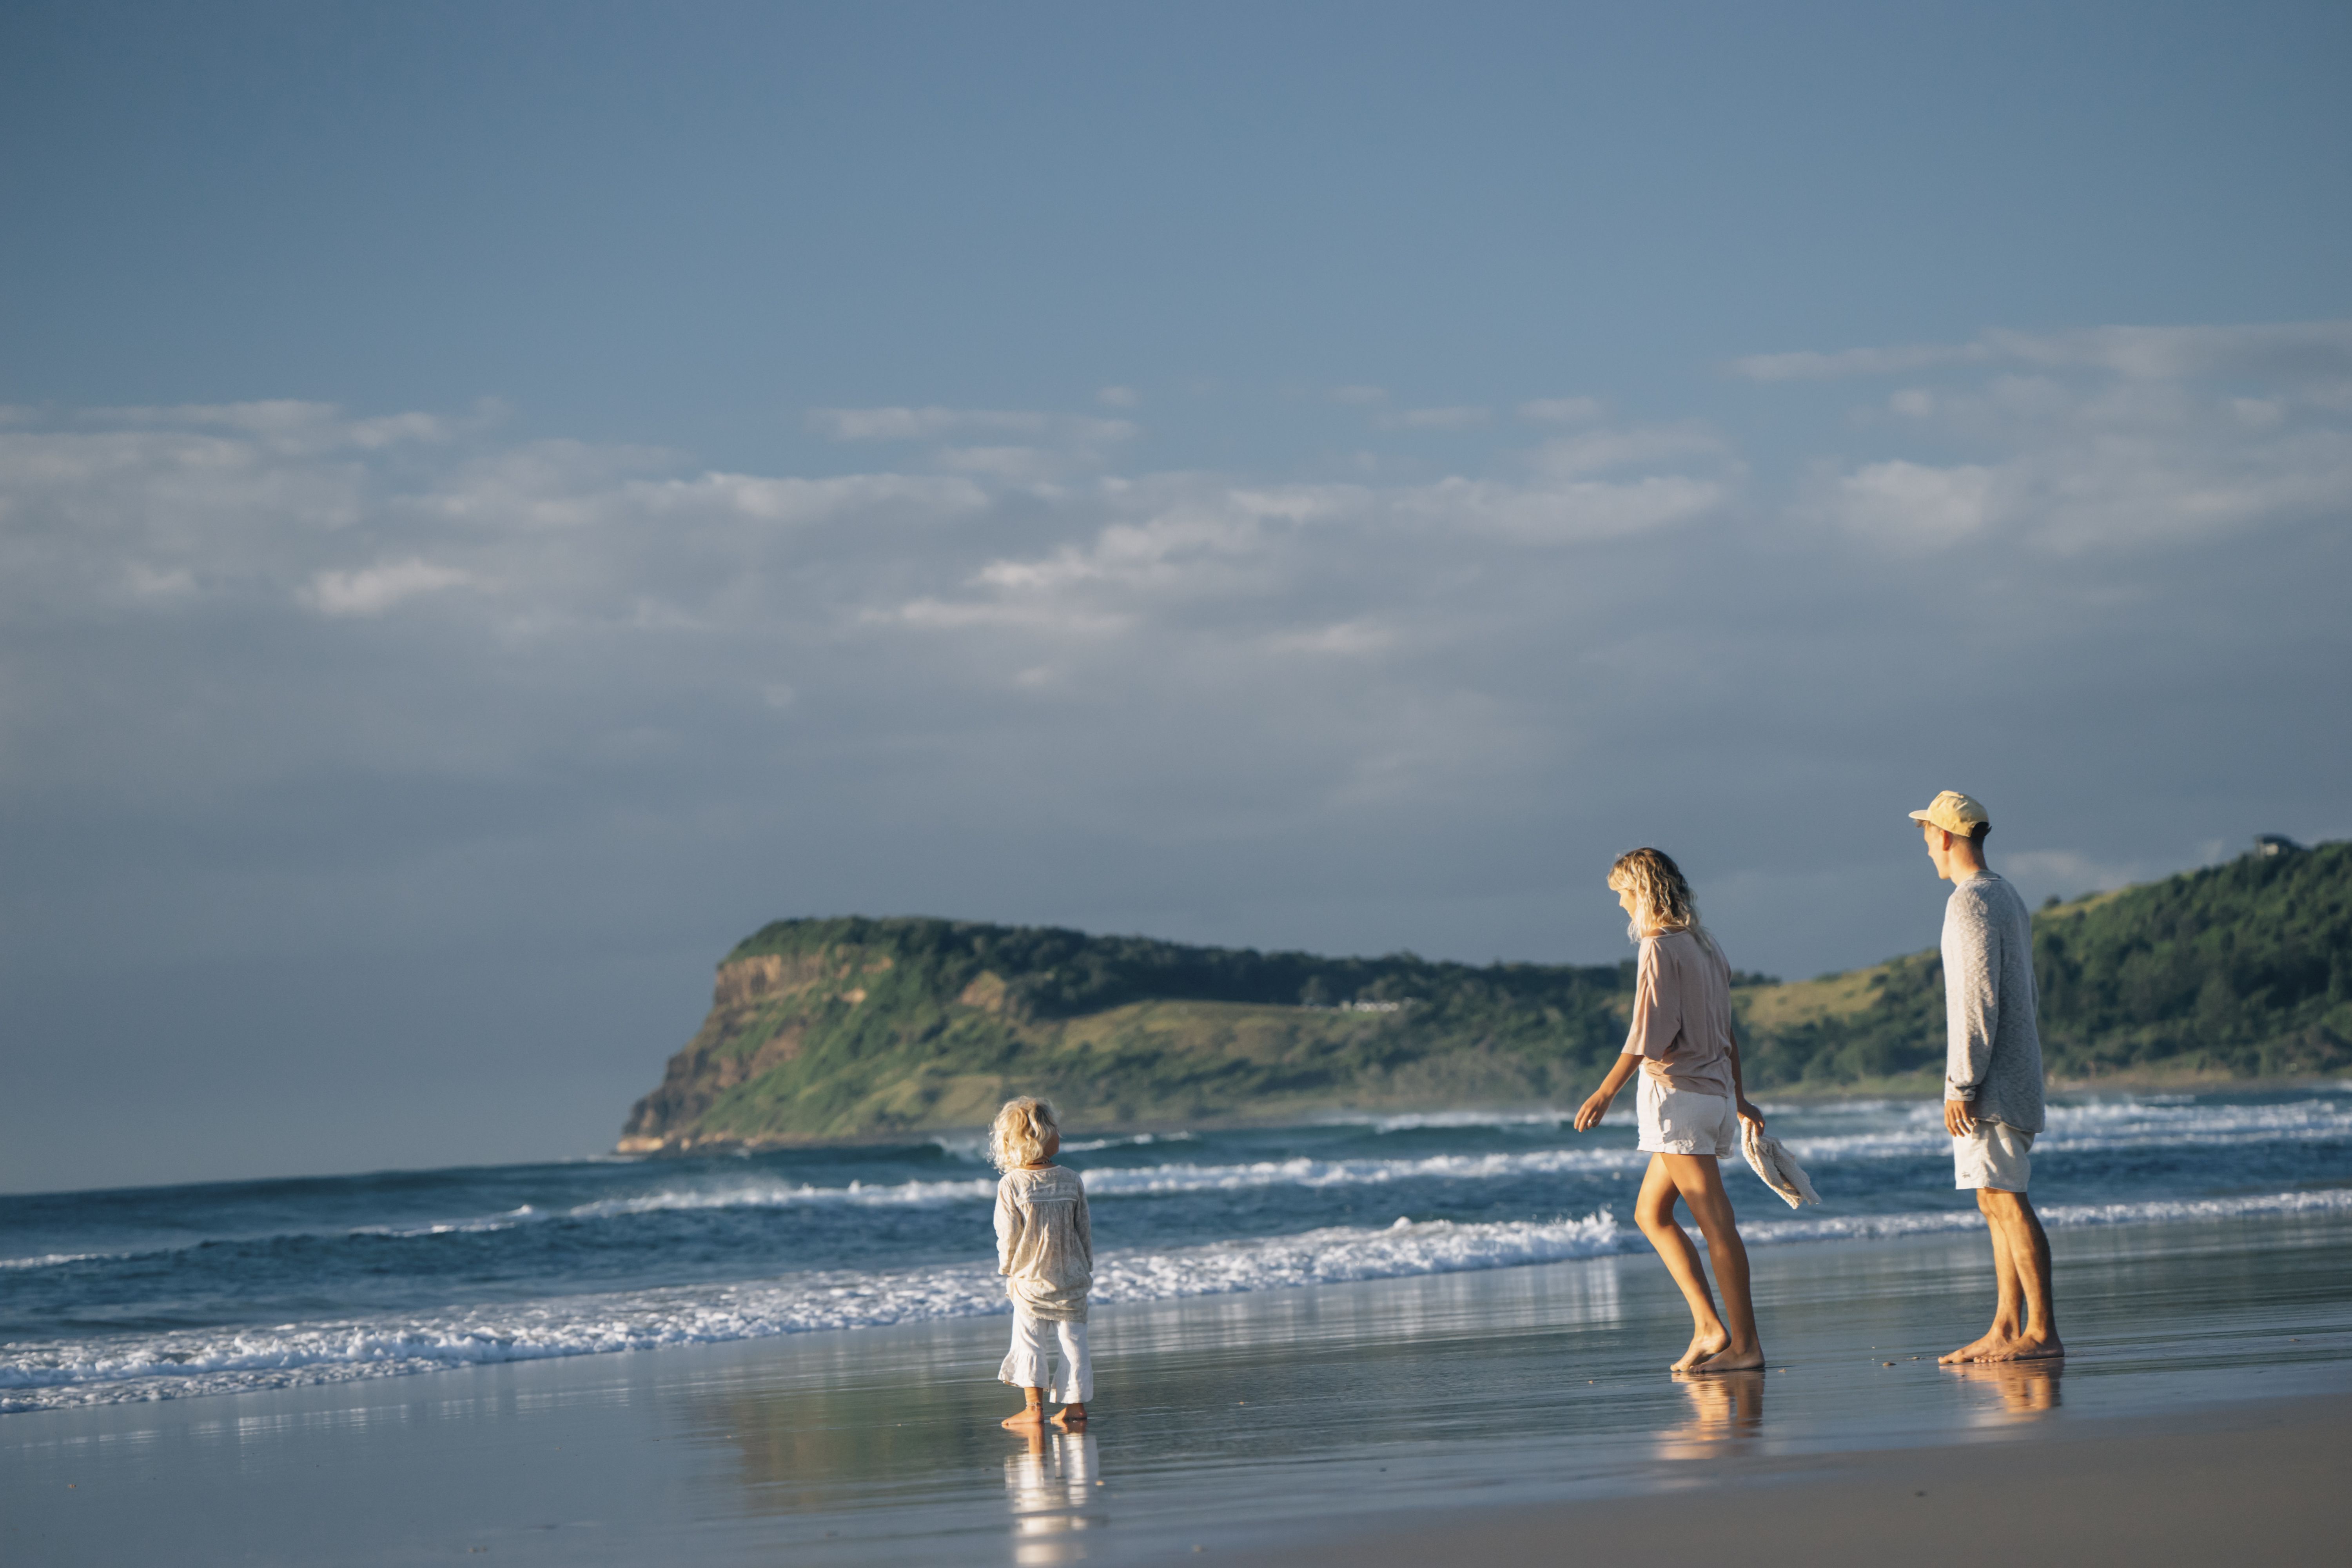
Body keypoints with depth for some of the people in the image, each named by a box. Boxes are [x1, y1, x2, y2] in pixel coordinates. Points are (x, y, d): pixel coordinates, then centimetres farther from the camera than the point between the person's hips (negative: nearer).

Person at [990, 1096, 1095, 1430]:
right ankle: (1075, 1406, 8)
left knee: (1030, 1342, 6)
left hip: (1030, 1280, -2)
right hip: (1072, 1278, 2)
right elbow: (1084, 1230, 2)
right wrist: (1087, 1268, 15)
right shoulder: (1071, 1181, -5)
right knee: (1072, 1341, 7)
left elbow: (1008, 1236, -9)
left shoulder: (1011, 1186, -12)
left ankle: (1035, 1408, 2)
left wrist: (1007, 1268, 9)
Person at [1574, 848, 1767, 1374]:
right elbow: (1727, 1032, 20)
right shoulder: (1705, 946, 15)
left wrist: (1605, 1093, -13)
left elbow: (1650, 1034, -17)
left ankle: (1745, 1344, -6)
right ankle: (1709, 1326, 6)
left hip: (1677, 1091, -9)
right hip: (1713, 1089, 9)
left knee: (1715, 1221, -7)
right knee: (1651, 1212, 14)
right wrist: (1738, 1097, 27)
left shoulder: (1661, 949, -12)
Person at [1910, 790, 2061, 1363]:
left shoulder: (1971, 904, -13)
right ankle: (2006, 1329, 11)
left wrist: (1961, 1086, -19)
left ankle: (2041, 1331, -14)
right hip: (2017, 1075, 10)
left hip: (1989, 1080, -10)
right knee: (1997, 1204, 11)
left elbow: (1978, 1002, -19)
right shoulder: (2009, 900, 18)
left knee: (2005, 1199, -11)